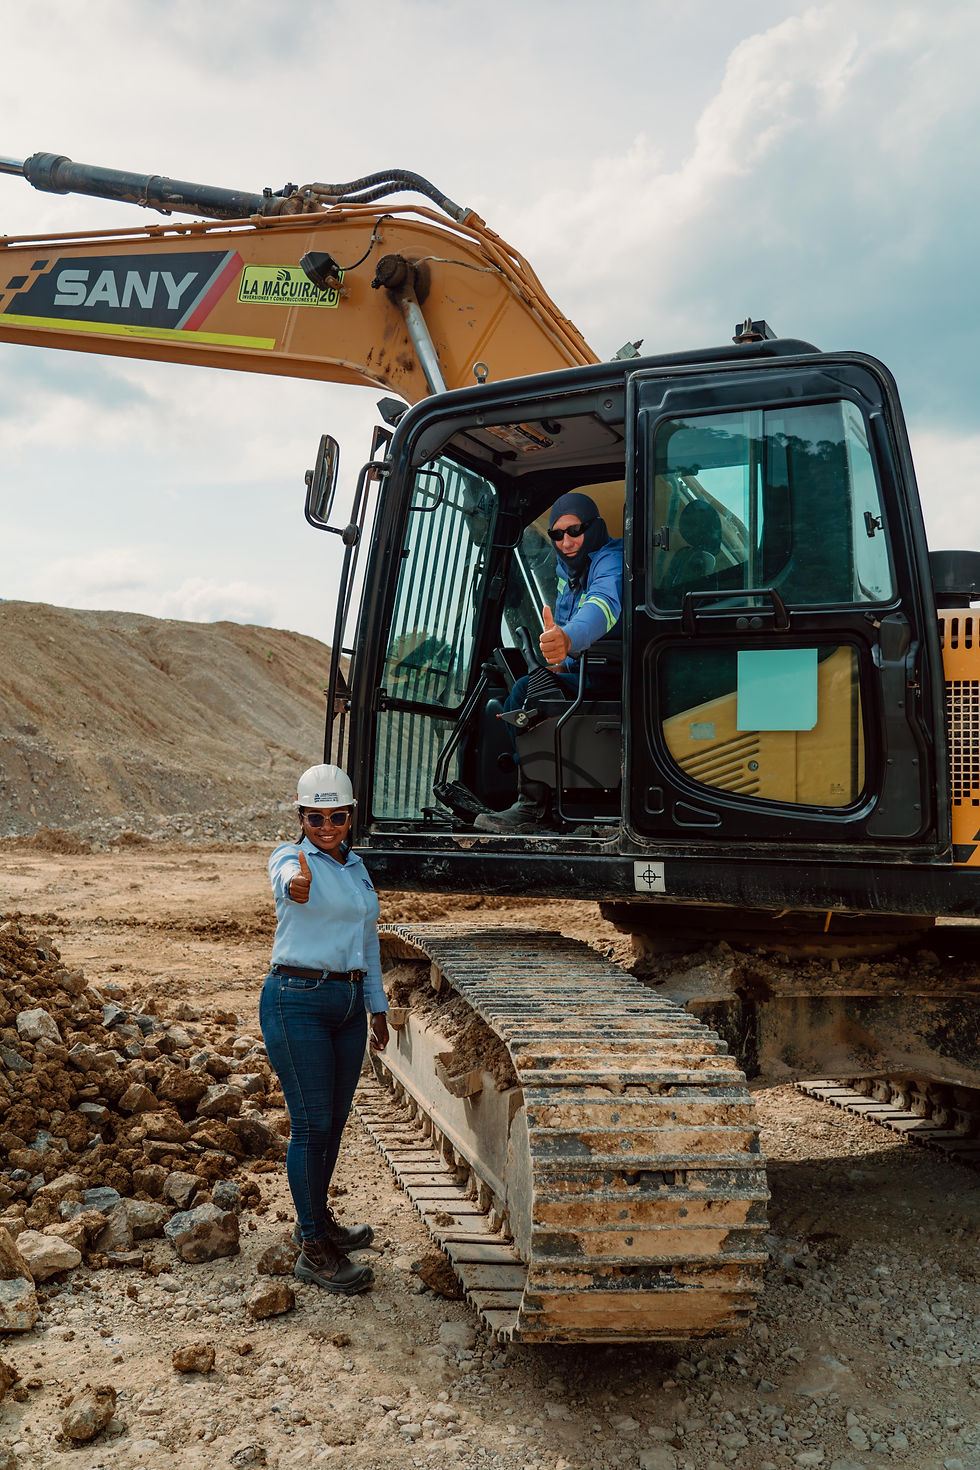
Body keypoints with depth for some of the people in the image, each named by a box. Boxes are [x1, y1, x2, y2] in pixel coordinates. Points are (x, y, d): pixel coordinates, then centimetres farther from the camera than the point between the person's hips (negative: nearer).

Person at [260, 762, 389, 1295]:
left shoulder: (356, 866, 13)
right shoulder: (290, 857, -8)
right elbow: (289, 880, -35)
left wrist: (378, 1007, 21)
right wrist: (297, 885, -59)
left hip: (349, 1003, 7)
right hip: (298, 1001, -7)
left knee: (335, 1119, 15)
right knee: (312, 1123, -4)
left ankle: (315, 1217, 34)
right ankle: (314, 1251, 7)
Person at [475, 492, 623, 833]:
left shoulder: (610, 561, -18)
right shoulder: (569, 569, 13)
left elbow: (603, 606, -41)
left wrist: (568, 639, -61)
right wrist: (561, 663, 5)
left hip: (612, 677, -10)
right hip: (581, 671, 10)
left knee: (527, 691, -26)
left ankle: (533, 808, -22)